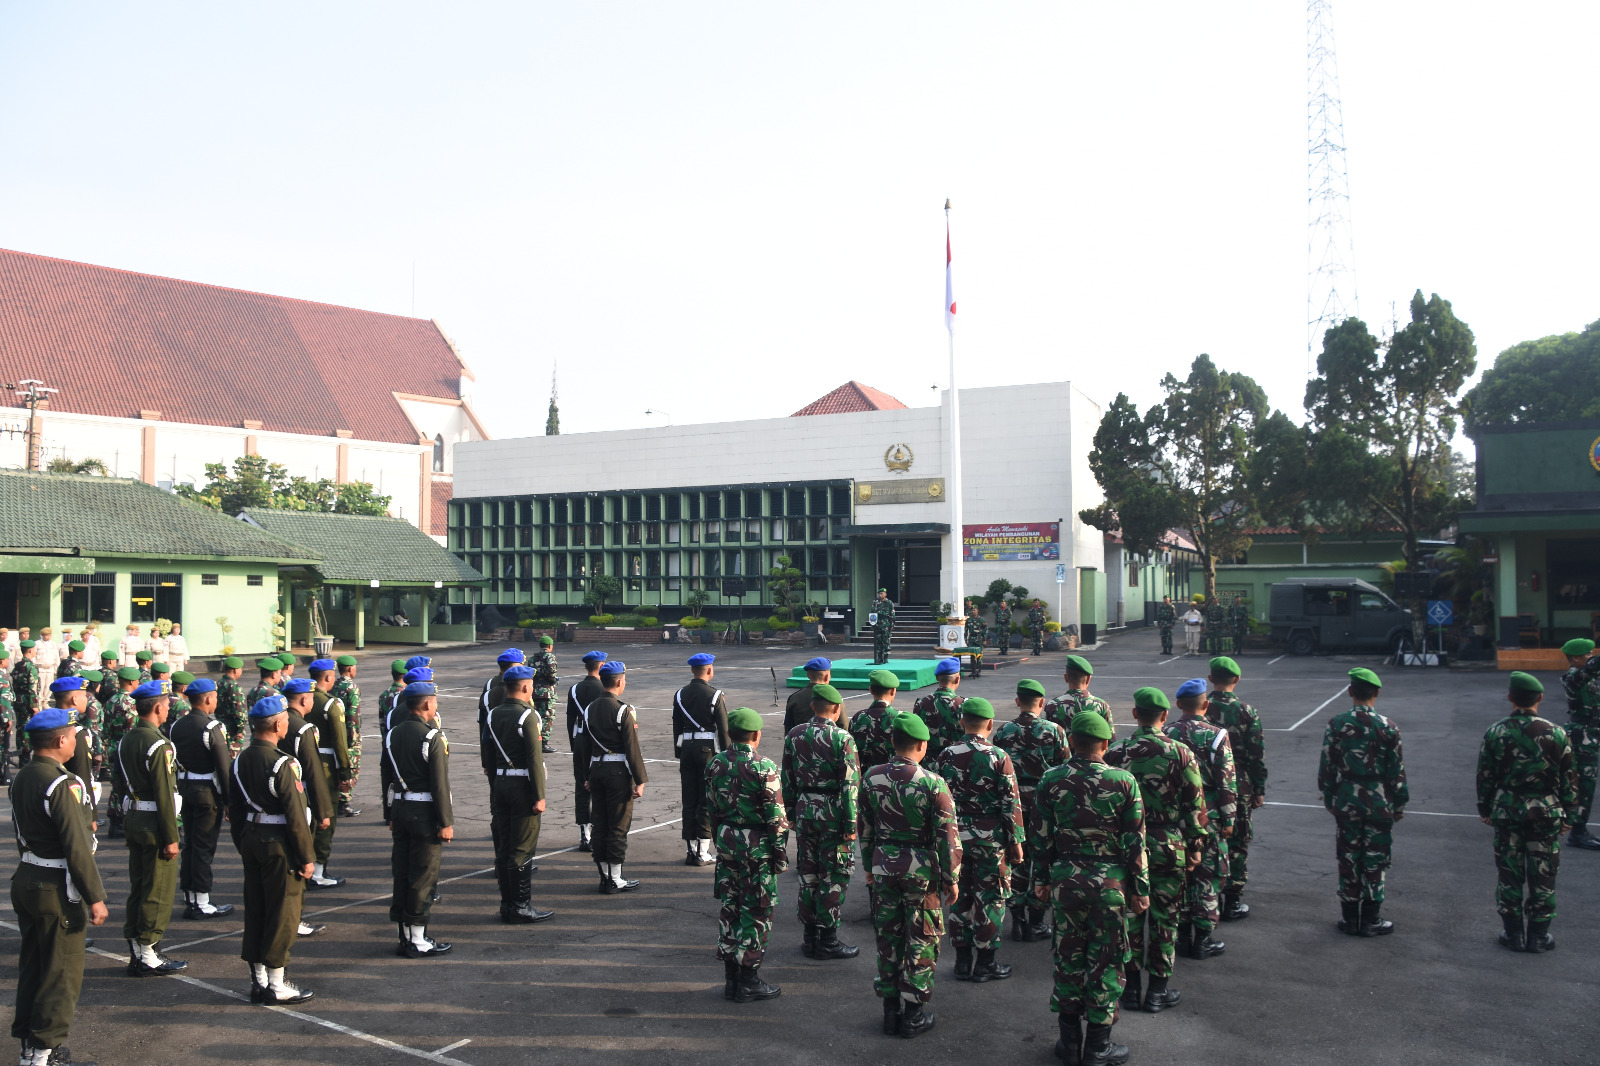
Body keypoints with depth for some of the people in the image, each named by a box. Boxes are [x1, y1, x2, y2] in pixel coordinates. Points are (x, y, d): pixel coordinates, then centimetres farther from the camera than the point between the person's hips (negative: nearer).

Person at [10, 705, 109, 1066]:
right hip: (57, 890, -9)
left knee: (33, 966, 18)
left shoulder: (21, 778, 6)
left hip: (25, 881, 9)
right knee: (62, 972, 3)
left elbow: (24, 832, 13)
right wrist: (95, 898, -17)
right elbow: (77, 848, -22)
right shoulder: (63, 785, -22)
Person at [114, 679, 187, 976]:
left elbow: (118, 776, 14)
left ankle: (136, 951, 25)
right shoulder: (158, 744, -20)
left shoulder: (126, 740, 8)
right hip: (154, 825, -9)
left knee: (138, 886, 16)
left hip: (132, 819, 9)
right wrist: (171, 838, -17)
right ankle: (148, 956, 6)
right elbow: (164, 795, -21)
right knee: (159, 891, 1)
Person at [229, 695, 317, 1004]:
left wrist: (243, 847, 20)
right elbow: (295, 815, -18)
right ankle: (276, 986, 7)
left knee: (255, 910, 14)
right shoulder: (281, 764, -19)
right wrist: (306, 857, -11)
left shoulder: (240, 761, 4)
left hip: (251, 840, 8)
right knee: (283, 913, 2)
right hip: (279, 843, -8)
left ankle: (258, 981, 22)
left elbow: (234, 810, 11)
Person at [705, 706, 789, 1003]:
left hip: (726, 844, 6)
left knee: (728, 909, 13)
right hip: (757, 847, -6)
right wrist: (780, 853, -4)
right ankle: (749, 981, 10)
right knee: (756, 914, 4)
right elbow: (776, 817, -14)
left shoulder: (715, 765, 2)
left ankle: (731, 978, 21)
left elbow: (711, 810, 9)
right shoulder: (764, 769, -16)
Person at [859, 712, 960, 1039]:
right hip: (921, 869, -4)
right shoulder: (933, 783, -16)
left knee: (888, 938, 15)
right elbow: (947, 836, -13)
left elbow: (865, 827, 8)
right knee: (921, 941, 9)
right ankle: (915, 1015, 17)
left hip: (884, 866, 4)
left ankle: (891, 1010, 25)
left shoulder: (872, 777, -2)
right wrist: (951, 879, -3)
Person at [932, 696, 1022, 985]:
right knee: (990, 899, 8)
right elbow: (1011, 804, -9)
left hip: (955, 839, 3)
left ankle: (962, 961, 20)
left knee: (960, 898, 13)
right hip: (990, 841, -3)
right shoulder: (998, 757, -11)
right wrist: (1015, 842, 0)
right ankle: (984, 964, 13)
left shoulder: (945, 757, -1)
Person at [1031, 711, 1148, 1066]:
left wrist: (1041, 880, 13)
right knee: (1105, 960, 9)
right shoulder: (1124, 781, -9)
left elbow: (1040, 836, 2)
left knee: (1068, 957, 14)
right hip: (1110, 883, -2)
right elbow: (1135, 842, -6)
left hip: (1066, 880, 2)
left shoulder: (1051, 781, -4)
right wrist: (1140, 889, 2)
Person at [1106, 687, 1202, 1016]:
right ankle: (1158, 990, 15)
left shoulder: (1115, 754, -3)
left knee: (1130, 914, 11)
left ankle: (1131, 987, 18)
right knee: (1164, 917, 8)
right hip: (1168, 848, -2)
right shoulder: (1181, 753, -8)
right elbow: (1195, 805, -5)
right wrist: (1196, 846, 4)